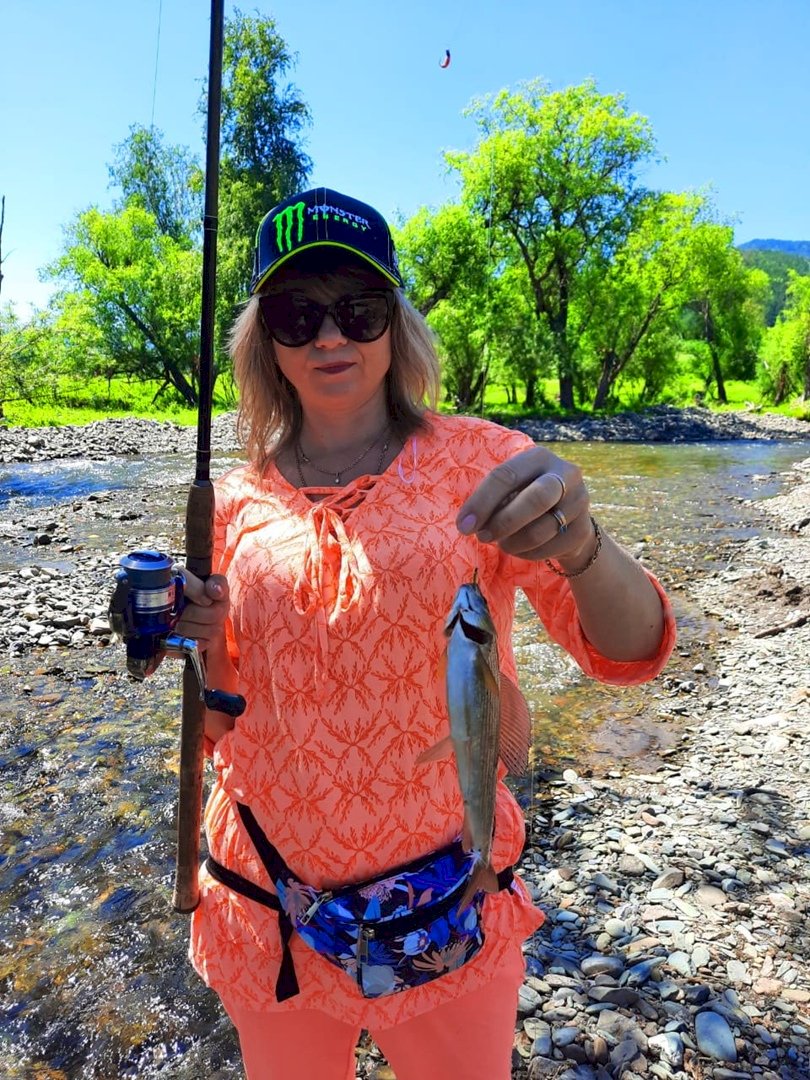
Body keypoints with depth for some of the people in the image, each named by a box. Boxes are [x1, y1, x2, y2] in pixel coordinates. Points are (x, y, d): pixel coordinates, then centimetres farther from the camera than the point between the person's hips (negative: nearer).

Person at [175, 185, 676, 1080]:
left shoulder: (476, 462, -10)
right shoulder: (238, 501, -3)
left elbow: (629, 649, -18)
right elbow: (221, 725, 5)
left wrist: (579, 549, -39)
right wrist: (200, 653, -16)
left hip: (448, 918, -2)